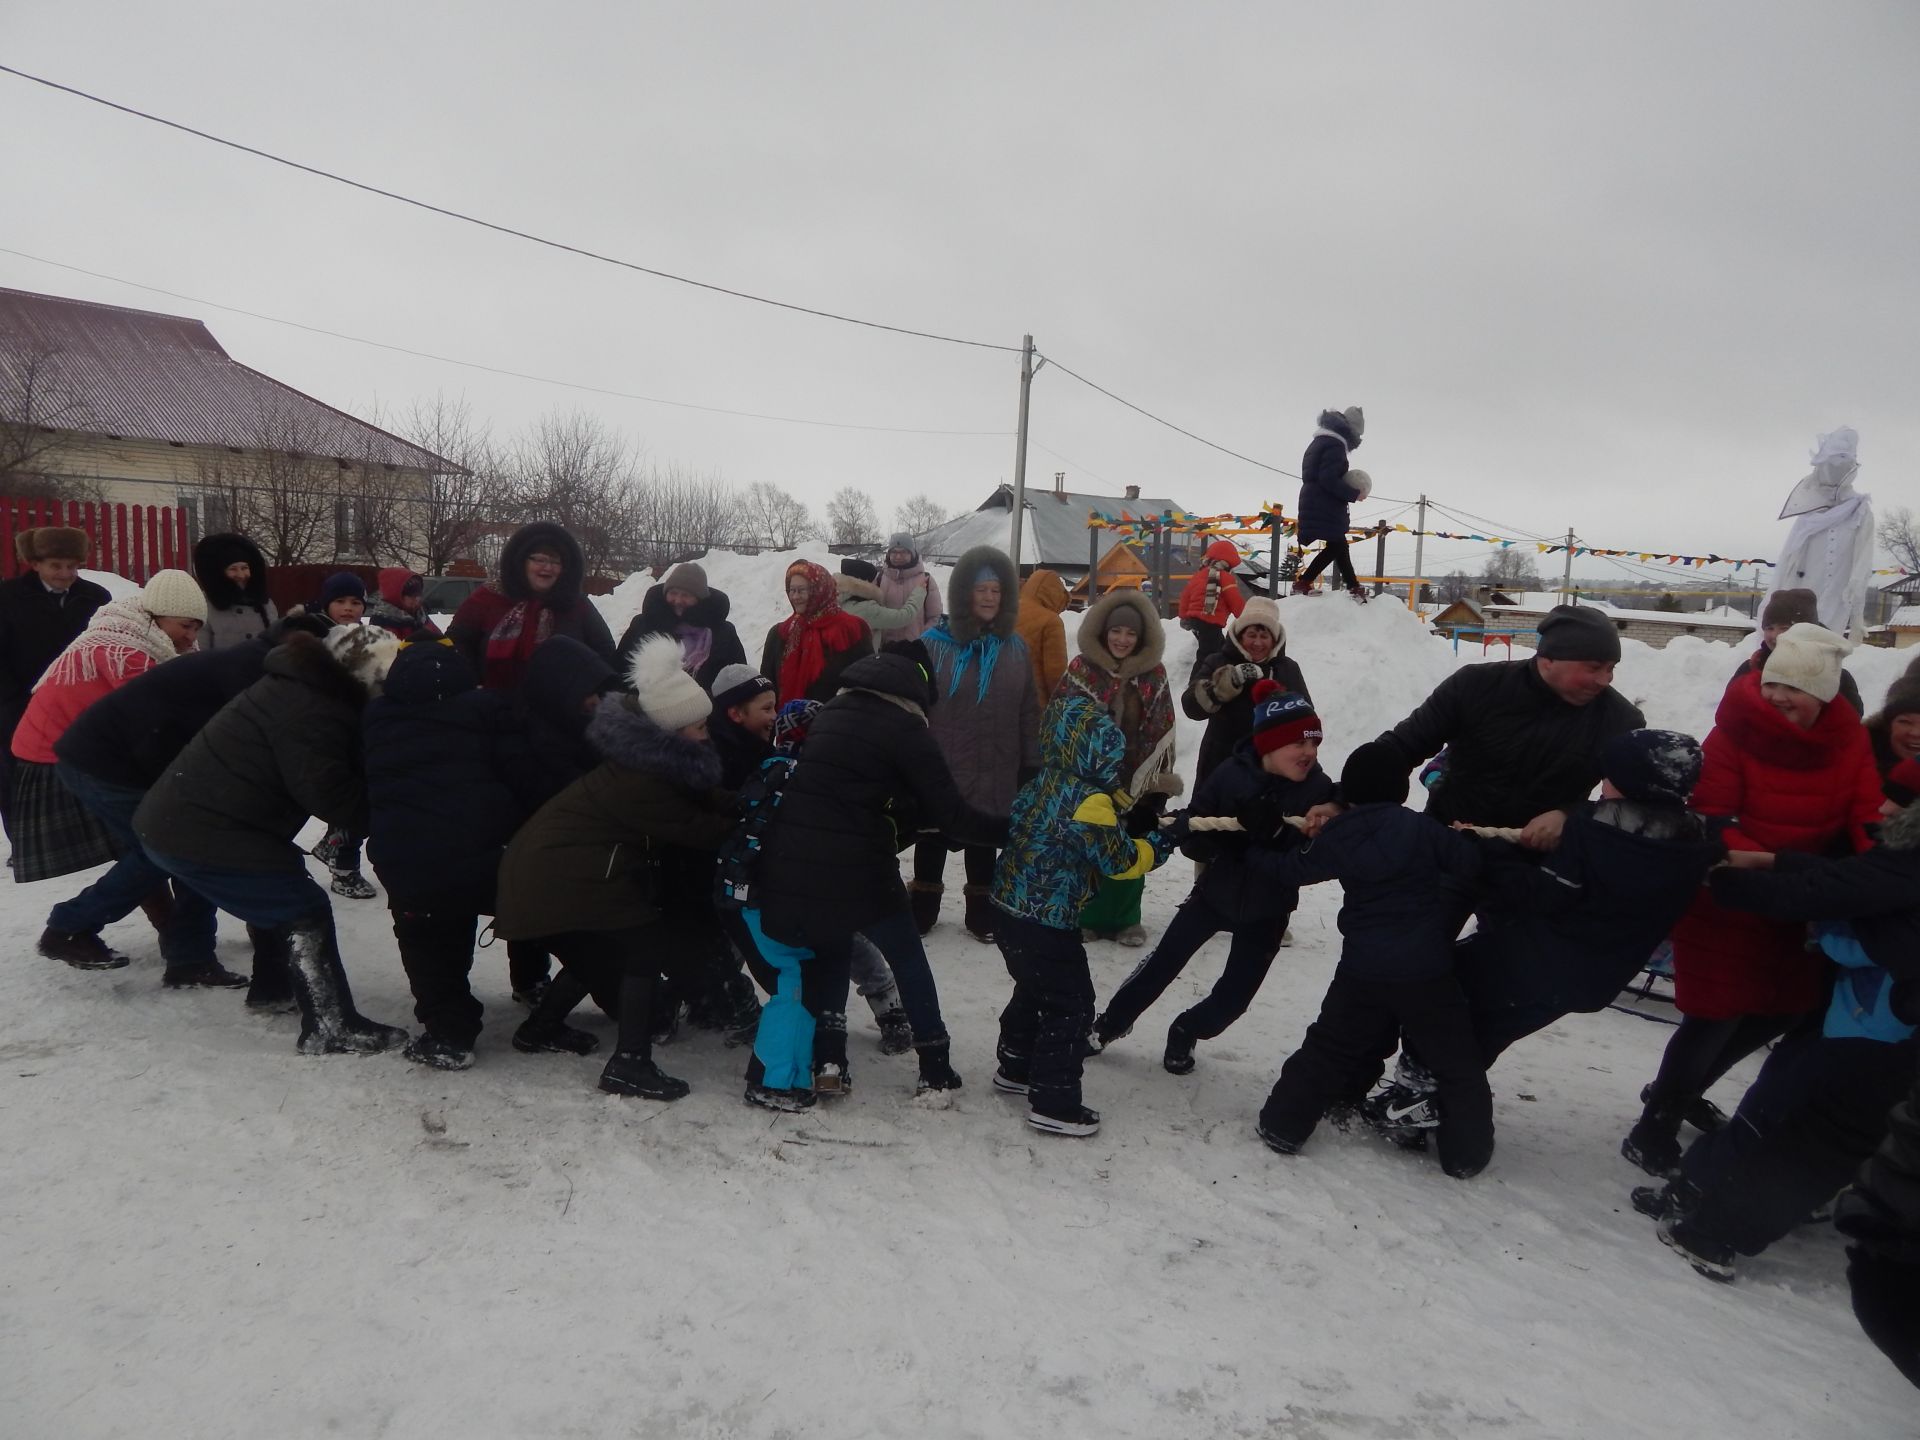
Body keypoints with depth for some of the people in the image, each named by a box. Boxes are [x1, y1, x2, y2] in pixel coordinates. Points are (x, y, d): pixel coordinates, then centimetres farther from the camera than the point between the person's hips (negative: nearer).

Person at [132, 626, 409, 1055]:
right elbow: (329, 794, -25)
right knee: (305, 912, -8)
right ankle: (333, 1029, -7)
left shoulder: (298, 688, 13)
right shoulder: (311, 713, -21)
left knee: (280, 890, 26)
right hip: (200, 837, -11)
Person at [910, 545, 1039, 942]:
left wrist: (1032, 768, 4)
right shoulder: (933, 644, -11)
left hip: (995, 776, 2)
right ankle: (922, 910, 33)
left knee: (984, 845, 18)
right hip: (939, 773, -2)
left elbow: (1028, 714, 5)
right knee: (932, 843, 15)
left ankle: (982, 913, 34)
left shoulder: (1014, 648, 1)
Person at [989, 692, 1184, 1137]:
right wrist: (1162, 840, -4)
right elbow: (1119, 859, -17)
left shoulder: (1043, 784, 7)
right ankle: (1054, 1105, 9)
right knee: (1070, 1006, 3)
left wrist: (1132, 823, 7)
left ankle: (1016, 1069, 42)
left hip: (1011, 912, 10)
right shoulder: (1088, 801, -21)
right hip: (1047, 922, -10)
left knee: (1034, 991, 27)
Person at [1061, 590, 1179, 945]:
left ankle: (1126, 918, 23)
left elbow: (1164, 727, 8)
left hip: (1137, 779, 2)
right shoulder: (1082, 668, -3)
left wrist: (1161, 774, 6)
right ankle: (1086, 916, 18)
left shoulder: (1154, 673, 5)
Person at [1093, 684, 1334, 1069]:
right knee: (1162, 964, 11)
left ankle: (1185, 1034, 40)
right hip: (1214, 894, 0)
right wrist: (1237, 842, -35)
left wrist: (1247, 850, -35)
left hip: (1266, 913, 1)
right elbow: (1194, 839, -17)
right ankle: (1107, 1025, 34)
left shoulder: (1319, 791, -20)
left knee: (1232, 999, 9)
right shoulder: (1231, 776, -20)